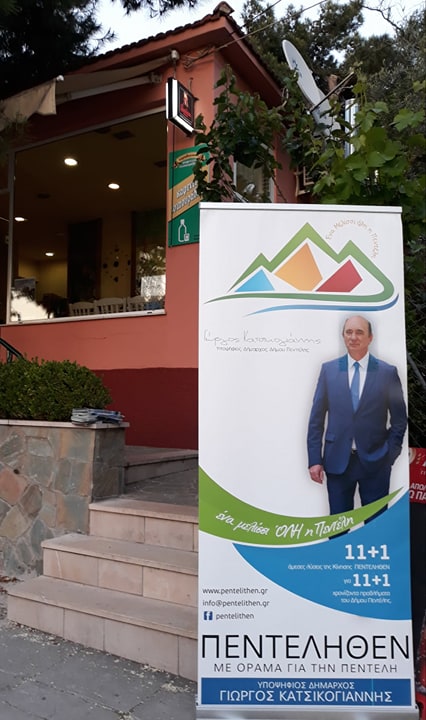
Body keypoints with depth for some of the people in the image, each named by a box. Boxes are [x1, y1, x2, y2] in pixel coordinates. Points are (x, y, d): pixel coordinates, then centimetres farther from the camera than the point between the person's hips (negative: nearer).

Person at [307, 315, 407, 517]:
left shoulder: (388, 372, -1)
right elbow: (316, 418, 2)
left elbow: (399, 419, 5)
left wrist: (390, 454, -3)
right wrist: (314, 459, -2)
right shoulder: (328, 369, 2)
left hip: (375, 461, -1)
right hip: (337, 460, 1)